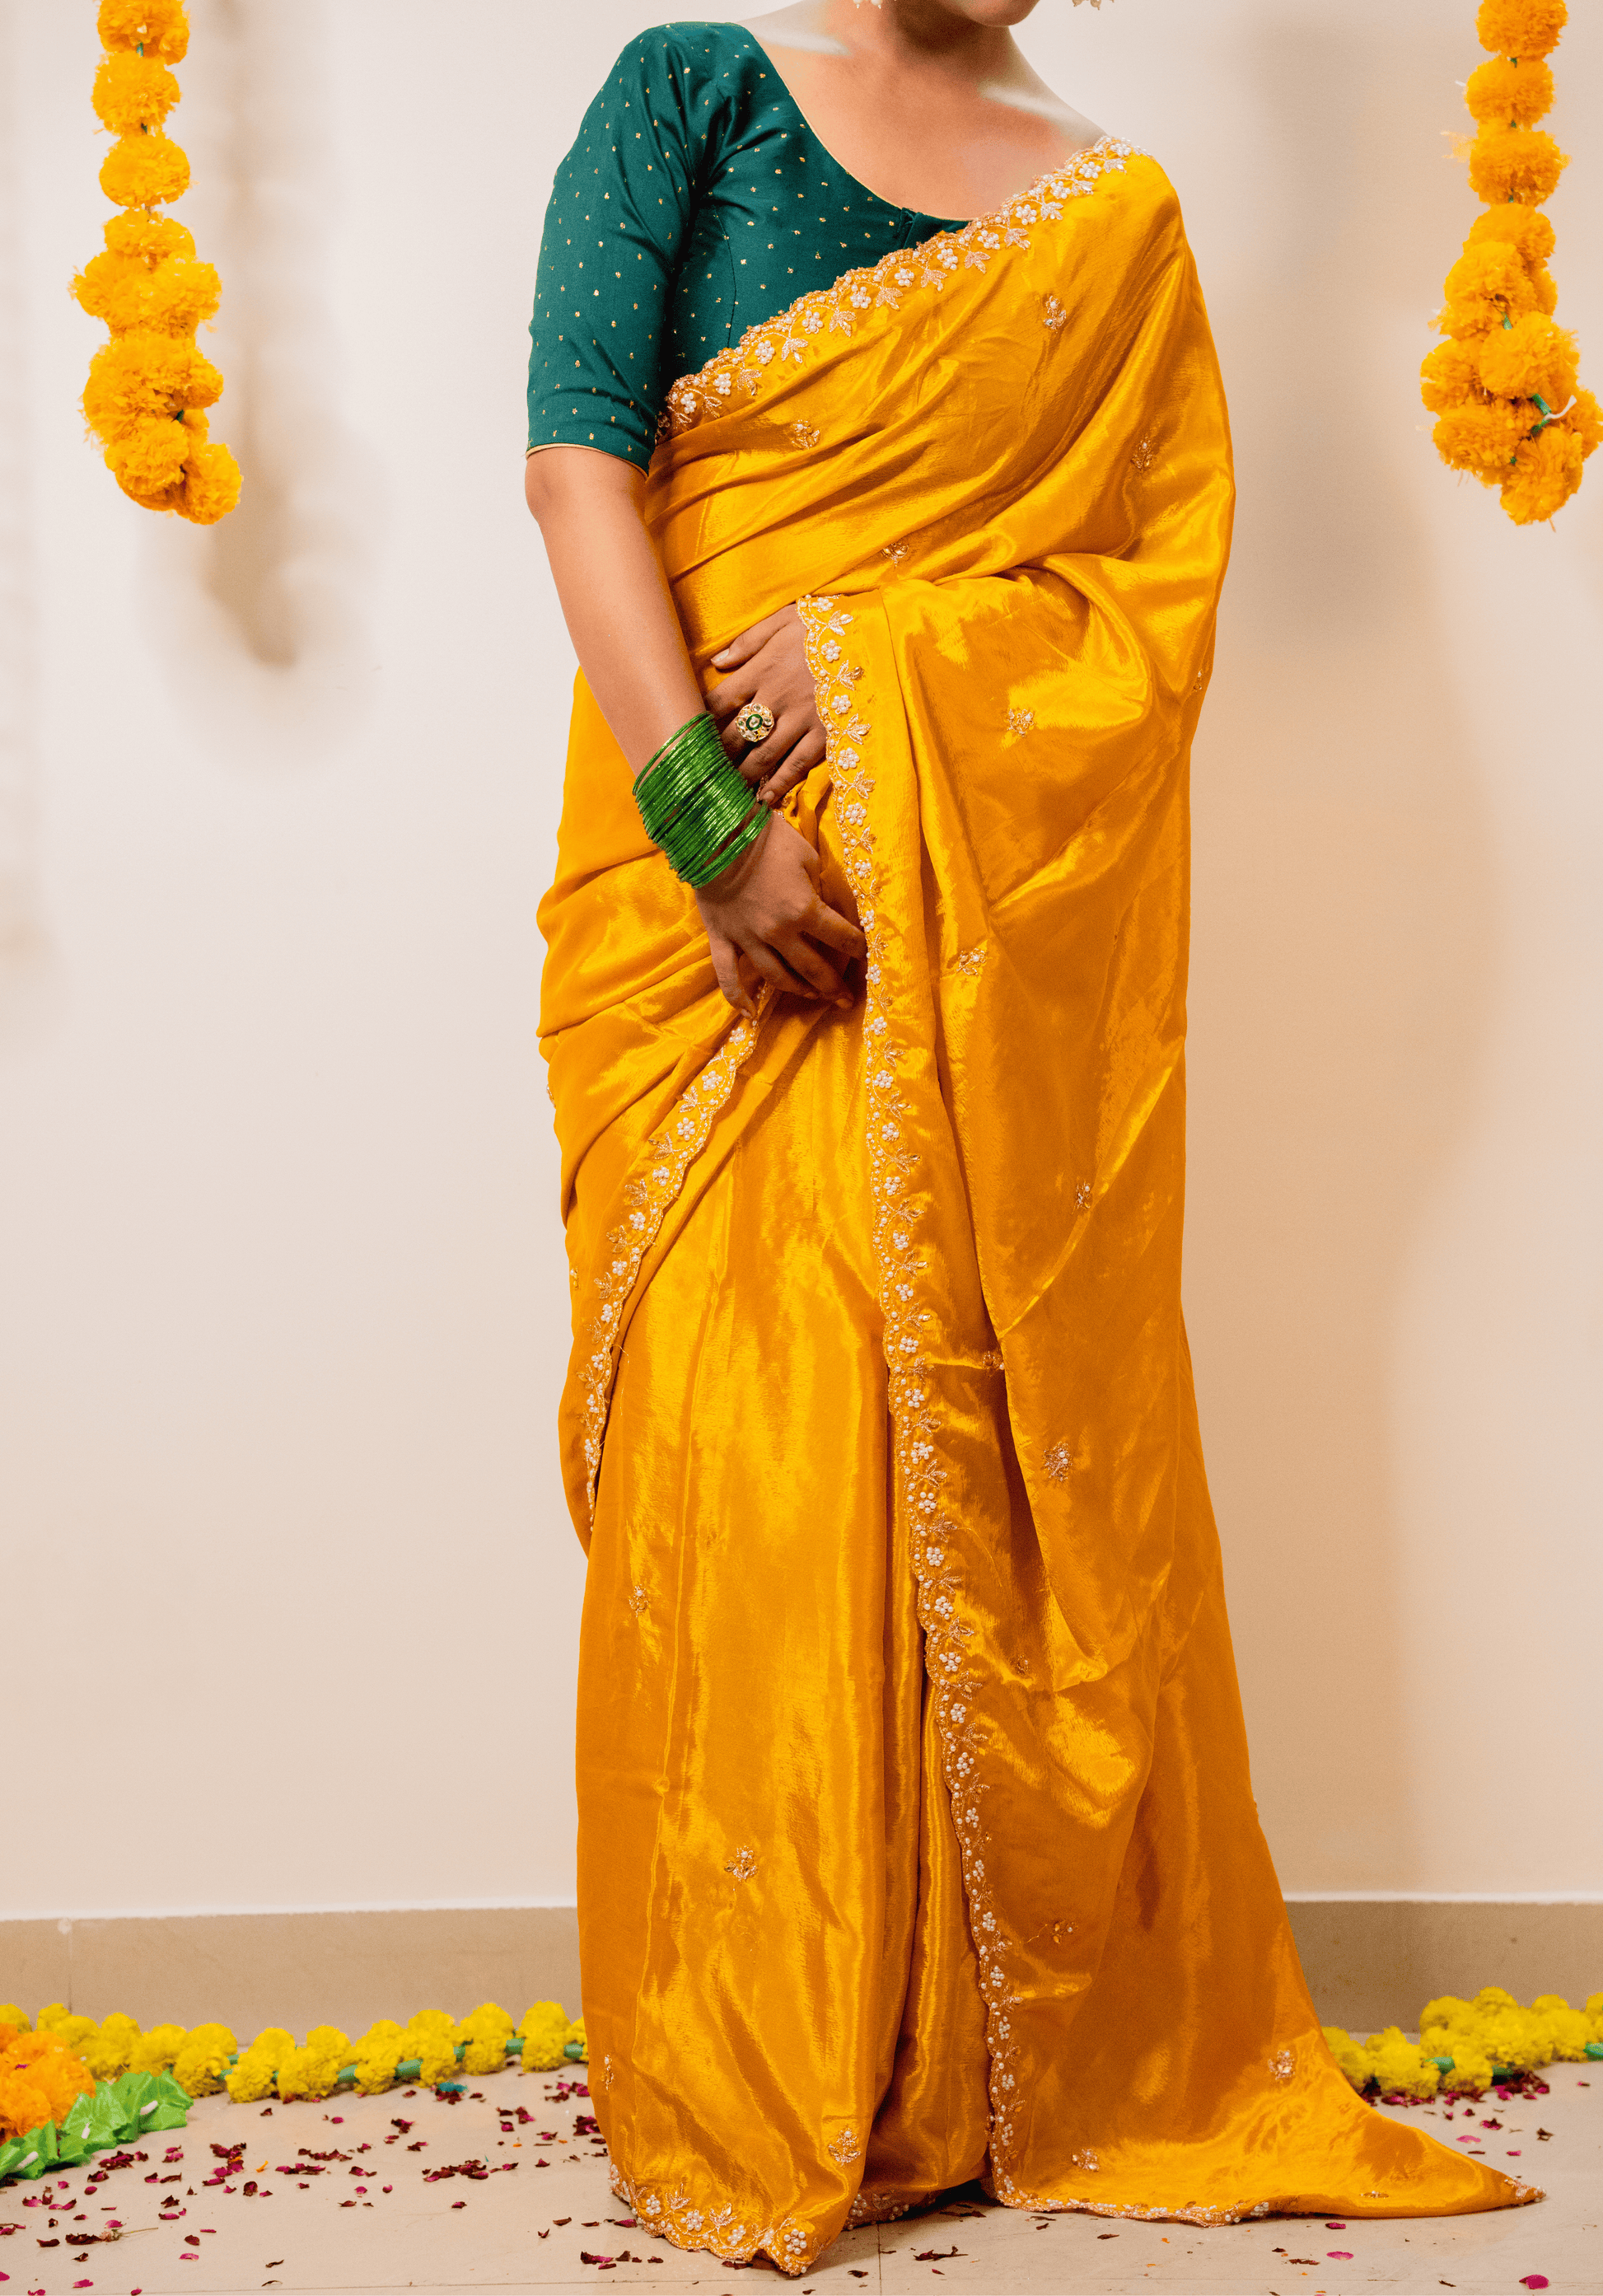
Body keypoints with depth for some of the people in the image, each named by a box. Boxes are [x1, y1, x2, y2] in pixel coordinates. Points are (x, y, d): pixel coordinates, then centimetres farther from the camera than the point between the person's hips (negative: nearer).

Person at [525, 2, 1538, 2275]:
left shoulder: (1115, 207, 14)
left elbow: (1164, 583, 6)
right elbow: (580, 465, -3)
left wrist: (878, 652, -11)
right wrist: (710, 822, -14)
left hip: (1005, 922, 2)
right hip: (719, 894, -1)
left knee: (997, 1451, 2)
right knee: (737, 1447, -3)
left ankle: (1059, 2054, 19)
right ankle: (746, 2093, 12)